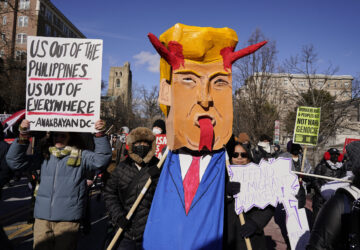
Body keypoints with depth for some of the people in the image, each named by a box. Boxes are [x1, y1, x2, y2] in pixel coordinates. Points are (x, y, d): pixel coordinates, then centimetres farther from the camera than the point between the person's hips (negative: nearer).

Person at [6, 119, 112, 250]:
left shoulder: (81, 156, 3)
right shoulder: (44, 155, 11)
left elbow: (101, 159, -11)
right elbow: (15, 161, 8)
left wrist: (100, 135, -24)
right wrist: (23, 136, -6)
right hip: (42, 216, 3)